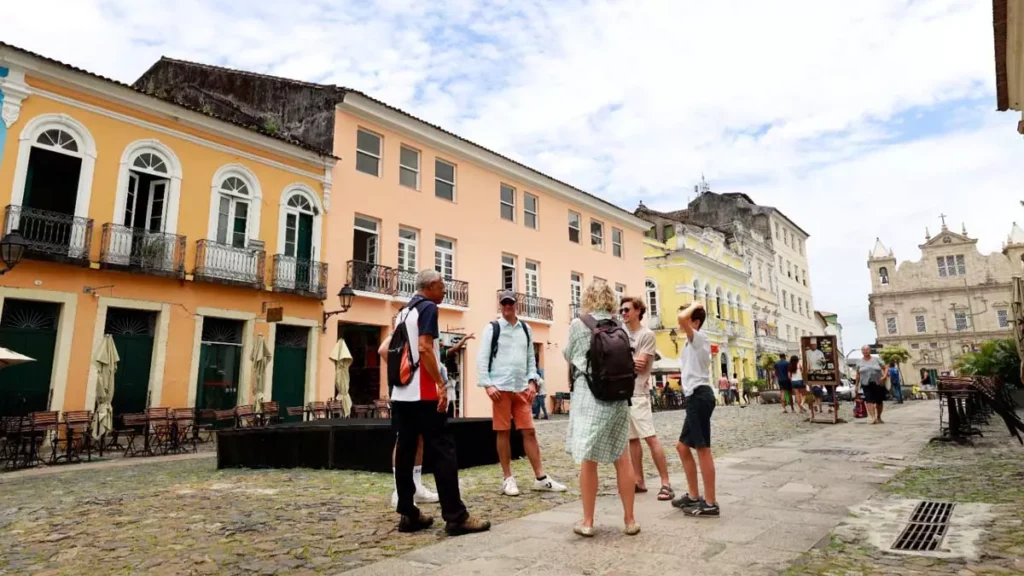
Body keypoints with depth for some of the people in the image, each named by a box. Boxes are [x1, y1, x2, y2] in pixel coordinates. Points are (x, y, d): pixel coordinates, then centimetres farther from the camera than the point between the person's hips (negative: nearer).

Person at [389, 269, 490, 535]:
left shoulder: (403, 311, 18)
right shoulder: (428, 308, -7)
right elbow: (424, 348, -19)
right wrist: (441, 385, -18)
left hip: (401, 393, 9)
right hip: (423, 394, -9)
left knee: (405, 452, 8)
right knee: (443, 451, -6)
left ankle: (408, 515, 13)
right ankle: (455, 517, -4)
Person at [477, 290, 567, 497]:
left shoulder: (525, 329, 14)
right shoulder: (492, 328, 0)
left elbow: (531, 358, 17)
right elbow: (482, 358, -4)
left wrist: (532, 382, 6)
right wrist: (487, 385, -11)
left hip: (521, 389, 4)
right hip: (501, 388, -4)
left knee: (529, 431, 5)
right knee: (503, 433, 3)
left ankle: (541, 478, 11)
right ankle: (508, 479, 14)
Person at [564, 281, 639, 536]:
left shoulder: (578, 324, -3)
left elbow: (568, 356, 9)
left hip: (589, 395, -3)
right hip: (618, 396, 3)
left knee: (588, 459, 4)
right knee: (622, 458, 10)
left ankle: (587, 522, 12)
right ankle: (629, 520, 19)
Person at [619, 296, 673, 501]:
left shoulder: (647, 334, -4)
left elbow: (640, 364, -13)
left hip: (638, 394, -7)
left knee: (650, 437, -9)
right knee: (632, 438, 10)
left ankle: (666, 483, -3)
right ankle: (639, 481, 18)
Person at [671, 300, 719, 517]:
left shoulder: (699, 338, -9)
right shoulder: (692, 343, 21)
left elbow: (682, 317, -30)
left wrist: (694, 306, -11)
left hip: (699, 396, -11)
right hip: (695, 397, 11)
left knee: (702, 449, -6)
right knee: (682, 446, 15)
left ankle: (710, 503, 0)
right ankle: (694, 496, 23)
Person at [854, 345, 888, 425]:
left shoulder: (876, 360, 7)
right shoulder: (859, 362, 9)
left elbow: (885, 368, 7)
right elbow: (858, 375, 12)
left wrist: (884, 376, -12)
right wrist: (856, 386, 10)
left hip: (878, 383, 0)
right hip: (866, 384, 0)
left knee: (879, 401, 7)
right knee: (869, 401, -15)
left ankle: (878, 418, 25)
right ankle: (873, 418, -22)